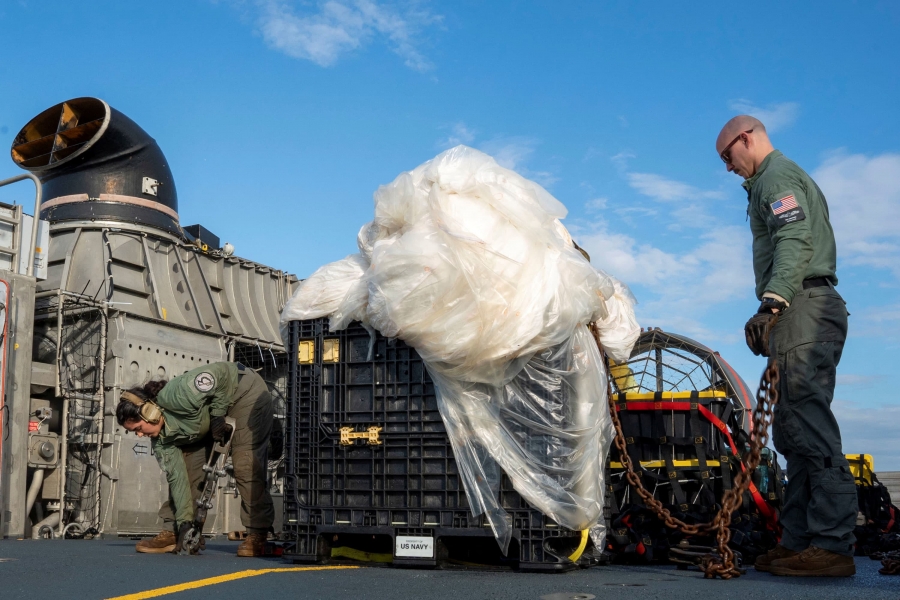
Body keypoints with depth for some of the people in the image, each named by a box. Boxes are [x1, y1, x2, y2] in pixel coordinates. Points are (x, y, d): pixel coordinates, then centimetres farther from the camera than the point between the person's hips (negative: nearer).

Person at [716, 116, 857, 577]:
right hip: (808, 310, 11)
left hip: (803, 308, -11)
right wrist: (775, 310, 24)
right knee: (792, 430, 7)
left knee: (810, 426, -16)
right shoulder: (792, 177, 30)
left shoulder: (776, 175, -2)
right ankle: (800, 540, 8)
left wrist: (771, 302, -29)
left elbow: (795, 242, -19)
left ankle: (832, 544, -18)